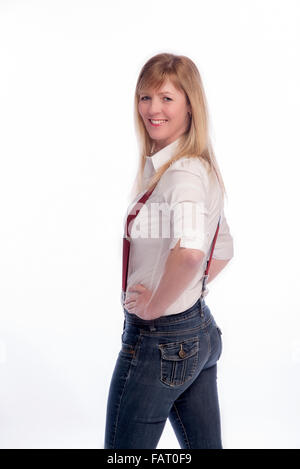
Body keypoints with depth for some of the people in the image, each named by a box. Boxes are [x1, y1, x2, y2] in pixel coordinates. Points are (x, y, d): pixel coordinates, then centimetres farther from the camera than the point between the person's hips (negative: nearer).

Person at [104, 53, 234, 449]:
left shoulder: (184, 171, -20)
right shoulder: (203, 168, 9)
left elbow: (190, 251, -38)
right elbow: (224, 250, 19)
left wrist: (155, 305, -24)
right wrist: (185, 289, 11)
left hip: (159, 338, -9)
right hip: (201, 331, 9)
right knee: (205, 446, 19)